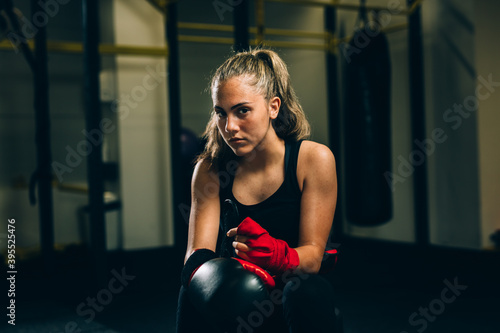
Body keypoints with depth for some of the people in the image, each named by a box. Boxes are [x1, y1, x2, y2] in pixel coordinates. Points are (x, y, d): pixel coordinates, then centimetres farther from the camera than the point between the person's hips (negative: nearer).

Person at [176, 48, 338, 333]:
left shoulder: (314, 159, -10)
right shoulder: (210, 170, -3)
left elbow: (313, 255, -13)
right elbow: (198, 251, -10)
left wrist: (273, 253, -37)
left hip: (295, 308, -1)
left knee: (309, 291, -34)